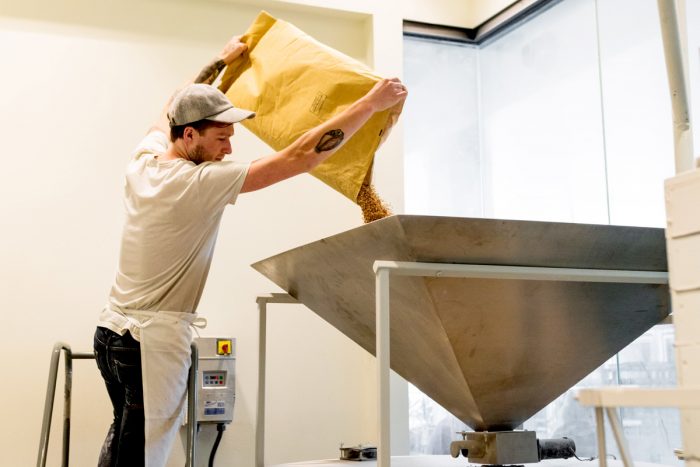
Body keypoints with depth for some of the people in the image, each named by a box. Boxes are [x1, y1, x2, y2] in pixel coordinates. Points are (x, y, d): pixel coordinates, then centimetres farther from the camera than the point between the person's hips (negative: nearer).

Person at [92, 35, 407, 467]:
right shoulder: (203, 183, -19)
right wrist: (372, 102, -14)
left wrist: (223, 60, 35)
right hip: (155, 343, -9)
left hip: (112, 332, 9)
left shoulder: (144, 161, 3)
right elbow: (303, 157, -20)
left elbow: (174, 109, 25)